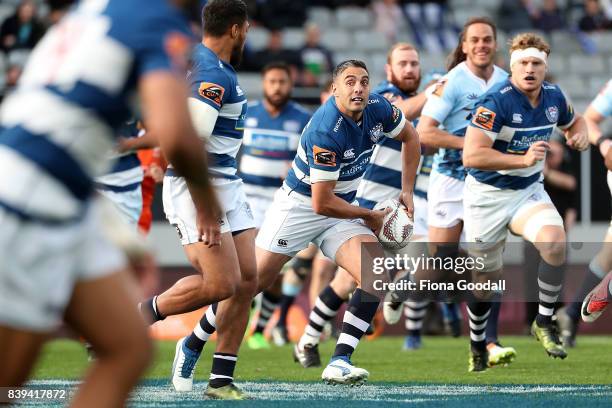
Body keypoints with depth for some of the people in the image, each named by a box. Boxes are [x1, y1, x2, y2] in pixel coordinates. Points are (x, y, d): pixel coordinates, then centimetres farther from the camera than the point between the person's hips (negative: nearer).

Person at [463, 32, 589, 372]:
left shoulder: (553, 97, -4)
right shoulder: (496, 101, -23)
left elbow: (574, 121, 20)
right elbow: (471, 156, -30)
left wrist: (580, 135, -4)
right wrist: (524, 160, -35)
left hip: (528, 191, 4)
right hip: (487, 195, -4)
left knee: (554, 240, -27)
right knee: (486, 277, 8)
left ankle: (544, 322, -11)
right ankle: (477, 344, 34)